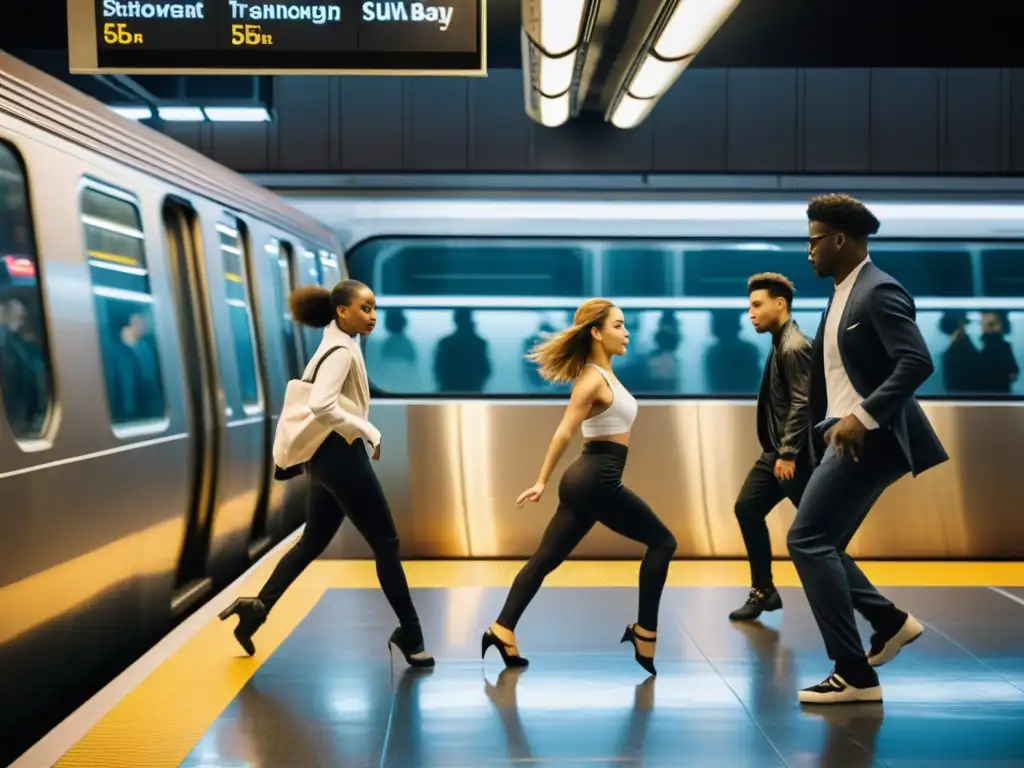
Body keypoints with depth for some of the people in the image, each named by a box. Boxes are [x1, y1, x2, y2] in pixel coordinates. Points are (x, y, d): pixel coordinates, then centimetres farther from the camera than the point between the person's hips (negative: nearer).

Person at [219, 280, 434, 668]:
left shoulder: (336, 346, 13)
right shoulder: (342, 351, -17)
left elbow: (316, 396, 21)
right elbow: (321, 405, -30)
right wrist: (368, 431, -20)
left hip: (329, 456, 10)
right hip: (341, 455, -10)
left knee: (313, 541, 17)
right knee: (386, 543, -1)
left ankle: (256, 608, 17)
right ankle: (410, 635, 7)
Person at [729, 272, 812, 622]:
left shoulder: (794, 347, -17)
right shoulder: (780, 344, 13)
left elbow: (802, 403, -24)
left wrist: (788, 454, -25)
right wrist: (778, 452, 19)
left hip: (794, 454, -10)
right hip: (775, 451, 10)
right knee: (747, 509, 8)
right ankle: (763, 591, 16)